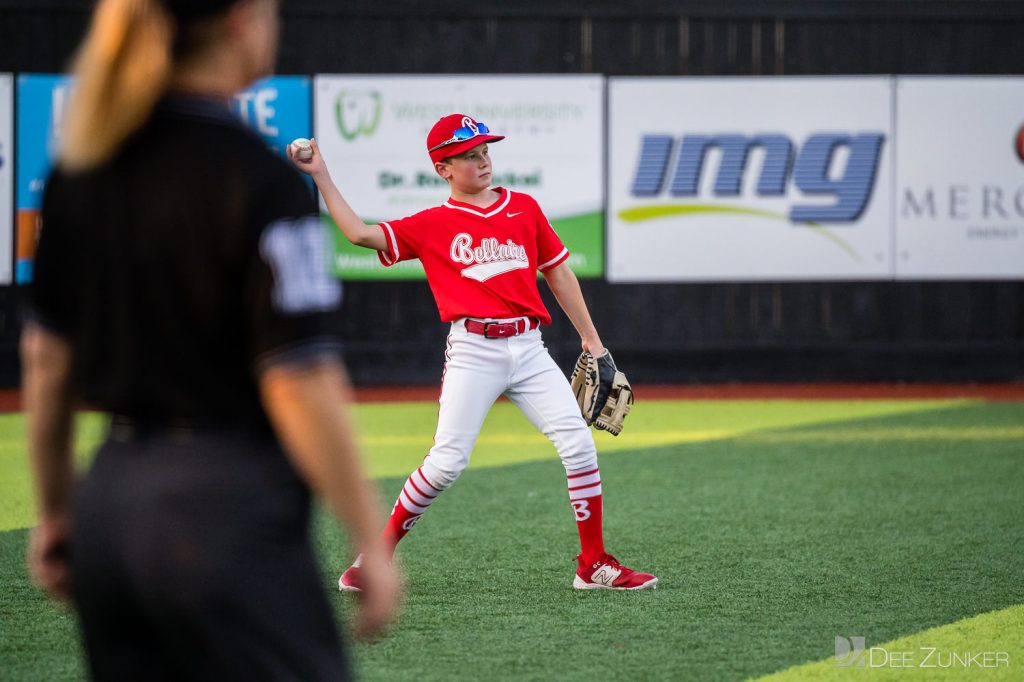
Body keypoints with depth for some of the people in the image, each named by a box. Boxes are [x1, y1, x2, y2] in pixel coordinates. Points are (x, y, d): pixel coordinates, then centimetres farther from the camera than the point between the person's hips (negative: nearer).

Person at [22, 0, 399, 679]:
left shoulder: (82, 171, 6)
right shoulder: (262, 182, -14)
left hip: (112, 499, 7)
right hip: (227, 509, -7)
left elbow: (46, 356, 12)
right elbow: (299, 386, -16)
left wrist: (56, 511, 22)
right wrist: (371, 542, -9)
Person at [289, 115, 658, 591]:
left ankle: (594, 565, 3)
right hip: (473, 351, -3)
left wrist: (590, 337, 17)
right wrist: (322, 177, -7)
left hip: (528, 350, 3)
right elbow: (361, 234, -5)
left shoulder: (524, 208, 13)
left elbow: (557, 271, 19)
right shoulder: (432, 225, 4)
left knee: (579, 445, -7)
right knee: (446, 462, -10)